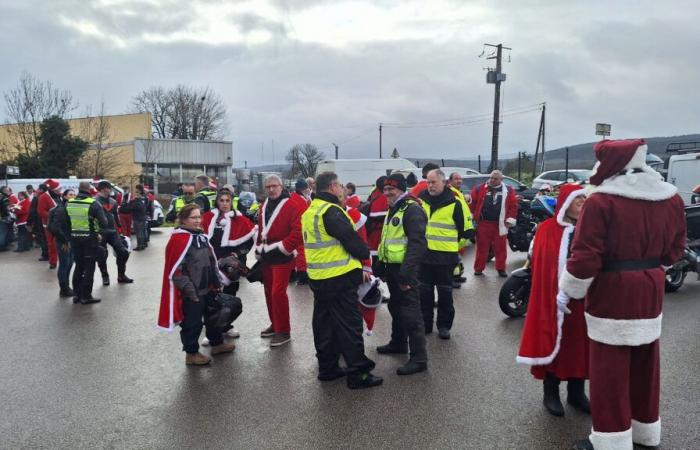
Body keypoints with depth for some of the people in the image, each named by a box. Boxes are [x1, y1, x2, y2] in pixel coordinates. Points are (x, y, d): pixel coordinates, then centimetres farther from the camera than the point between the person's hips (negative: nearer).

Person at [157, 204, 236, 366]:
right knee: (192, 322, 4)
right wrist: (190, 290, -20)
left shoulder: (202, 236, 8)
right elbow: (176, 270, -22)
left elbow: (212, 260, 16)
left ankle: (217, 343, 39)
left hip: (208, 288, 9)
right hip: (191, 293, -9)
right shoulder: (179, 239, -19)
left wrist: (217, 281, 14)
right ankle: (191, 354, 20)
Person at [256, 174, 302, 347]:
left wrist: (282, 248, -18)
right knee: (269, 292, 14)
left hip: (282, 257, -8)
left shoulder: (290, 206, -12)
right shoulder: (264, 206, 13)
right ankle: (275, 325, 29)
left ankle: (284, 331, 0)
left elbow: (297, 232, -18)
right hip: (266, 256, 8)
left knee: (278, 292, -11)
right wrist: (259, 249, 15)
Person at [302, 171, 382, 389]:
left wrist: (357, 267, 12)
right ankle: (358, 373, 5)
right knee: (349, 324, -2)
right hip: (340, 278, -9)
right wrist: (364, 253, 5)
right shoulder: (331, 211, -17)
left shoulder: (310, 212, 13)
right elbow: (351, 239, -18)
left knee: (324, 322, 16)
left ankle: (327, 367, 26)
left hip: (318, 278, 9)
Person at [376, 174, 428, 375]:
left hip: (404, 268, -10)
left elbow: (418, 243, -25)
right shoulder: (393, 209, 15)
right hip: (392, 267, 10)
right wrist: (383, 263, 21)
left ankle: (419, 358, -1)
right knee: (395, 307, 21)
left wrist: (406, 272, -28)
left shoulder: (412, 209, -17)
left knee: (410, 312, -7)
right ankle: (398, 343, 38)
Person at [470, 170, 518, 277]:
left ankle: (501, 269, 16)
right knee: (482, 247, 5)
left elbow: (513, 205, 4)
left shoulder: (508, 191, 5)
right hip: (483, 223, -1)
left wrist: (510, 219, -3)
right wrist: (473, 216, 1)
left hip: (500, 224, 1)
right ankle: (478, 268, 13)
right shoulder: (479, 189, 3)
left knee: (500, 248, 6)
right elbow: (472, 202, 5)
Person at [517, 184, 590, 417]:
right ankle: (551, 393, 22)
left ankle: (576, 392, 30)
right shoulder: (547, 229, -5)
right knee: (554, 343, 7)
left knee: (580, 343, 13)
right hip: (555, 297, -4)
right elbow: (541, 267, -7)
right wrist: (552, 296, -13)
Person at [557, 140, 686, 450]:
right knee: (644, 366, 20)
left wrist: (567, 291, -5)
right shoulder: (672, 199, 4)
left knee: (610, 371, 3)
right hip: (651, 294, 7)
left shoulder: (601, 201, -17)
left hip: (612, 296, -7)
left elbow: (585, 257, -19)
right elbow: (675, 249, 13)